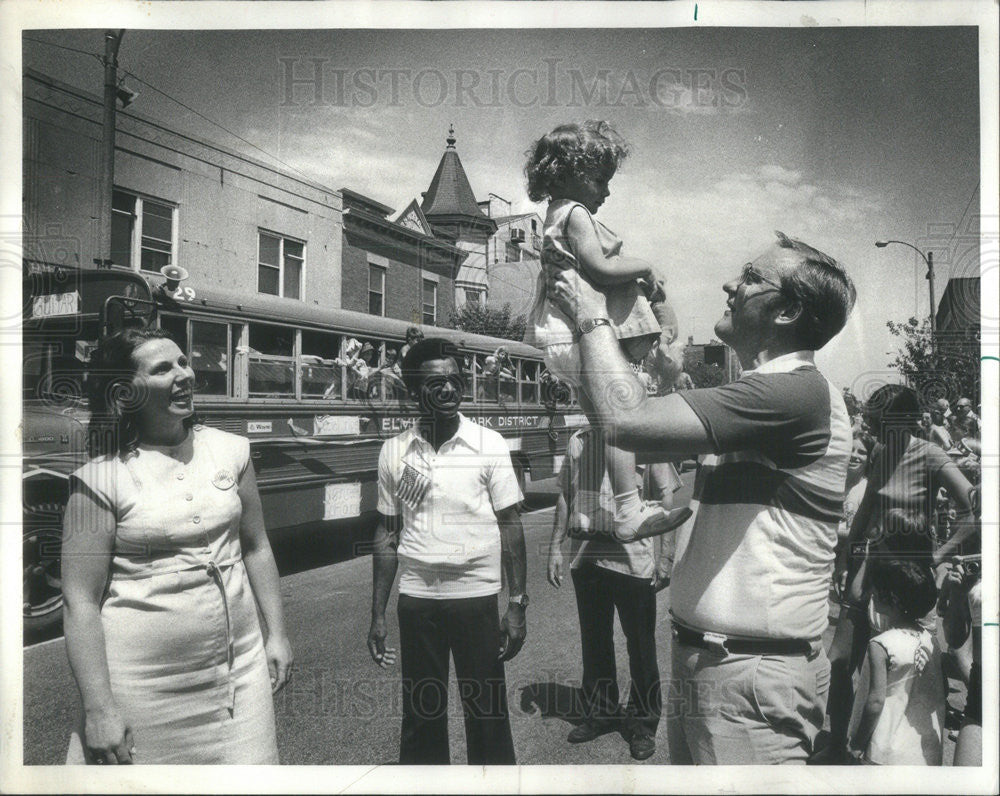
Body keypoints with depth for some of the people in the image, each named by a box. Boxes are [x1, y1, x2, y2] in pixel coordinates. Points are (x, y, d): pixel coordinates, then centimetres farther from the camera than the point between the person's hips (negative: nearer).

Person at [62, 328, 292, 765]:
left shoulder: (230, 450, 1)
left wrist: (276, 634, 8)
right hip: (145, 687, -3)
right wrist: (99, 709, -11)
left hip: (239, 667, 4)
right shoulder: (101, 479, -10)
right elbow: (81, 602, -10)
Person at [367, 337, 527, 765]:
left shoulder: (489, 444, -6)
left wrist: (517, 604, -5)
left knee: (487, 713, 9)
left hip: (476, 595, -2)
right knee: (420, 717, 14)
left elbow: (510, 525, -2)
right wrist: (378, 616, 6)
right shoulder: (394, 451, 0)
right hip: (416, 598, 2)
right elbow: (387, 535, 6)